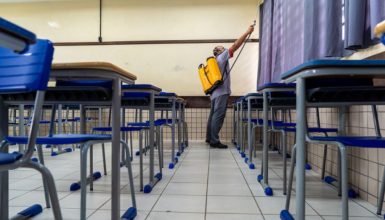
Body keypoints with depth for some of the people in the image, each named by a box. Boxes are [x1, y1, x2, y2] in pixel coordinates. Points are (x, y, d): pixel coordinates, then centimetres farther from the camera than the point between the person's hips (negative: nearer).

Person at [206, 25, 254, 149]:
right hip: (222, 92, -10)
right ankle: (214, 141, -16)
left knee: (213, 115, 12)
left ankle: (209, 138, 17)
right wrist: (247, 33, -3)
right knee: (218, 116, -13)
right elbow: (235, 46, -7)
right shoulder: (221, 57, -1)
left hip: (215, 92, 10)